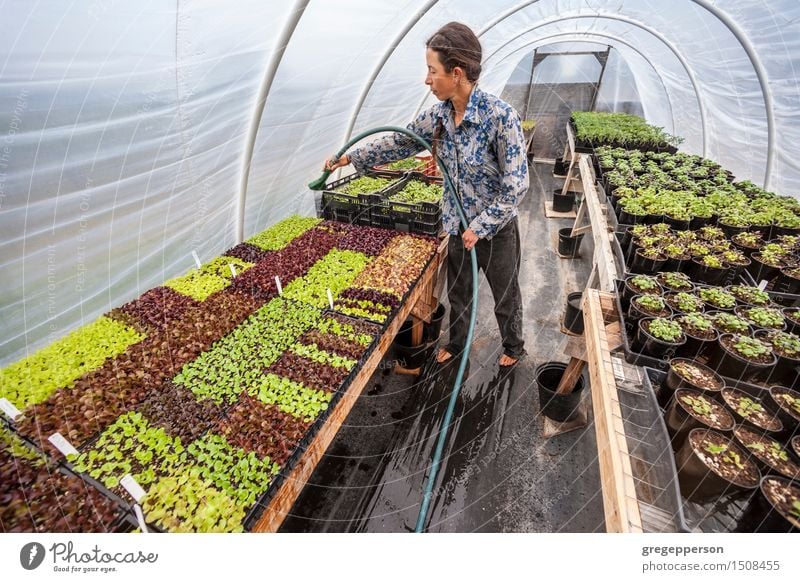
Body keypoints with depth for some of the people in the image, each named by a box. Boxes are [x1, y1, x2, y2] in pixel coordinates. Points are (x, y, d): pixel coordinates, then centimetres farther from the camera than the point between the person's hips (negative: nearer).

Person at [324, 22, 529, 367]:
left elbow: (516, 186, -21)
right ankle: (456, 342, 46)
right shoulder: (439, 113, -5)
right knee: (458, 290, 21)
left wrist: (480, 227, -20)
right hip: (454, 223, 5)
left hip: (495, 228, -5)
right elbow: (402, 141, 8)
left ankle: (513, 346, 43)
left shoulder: (500, 116, -23)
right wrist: (351, 158, 9)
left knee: (505, 294, 16)